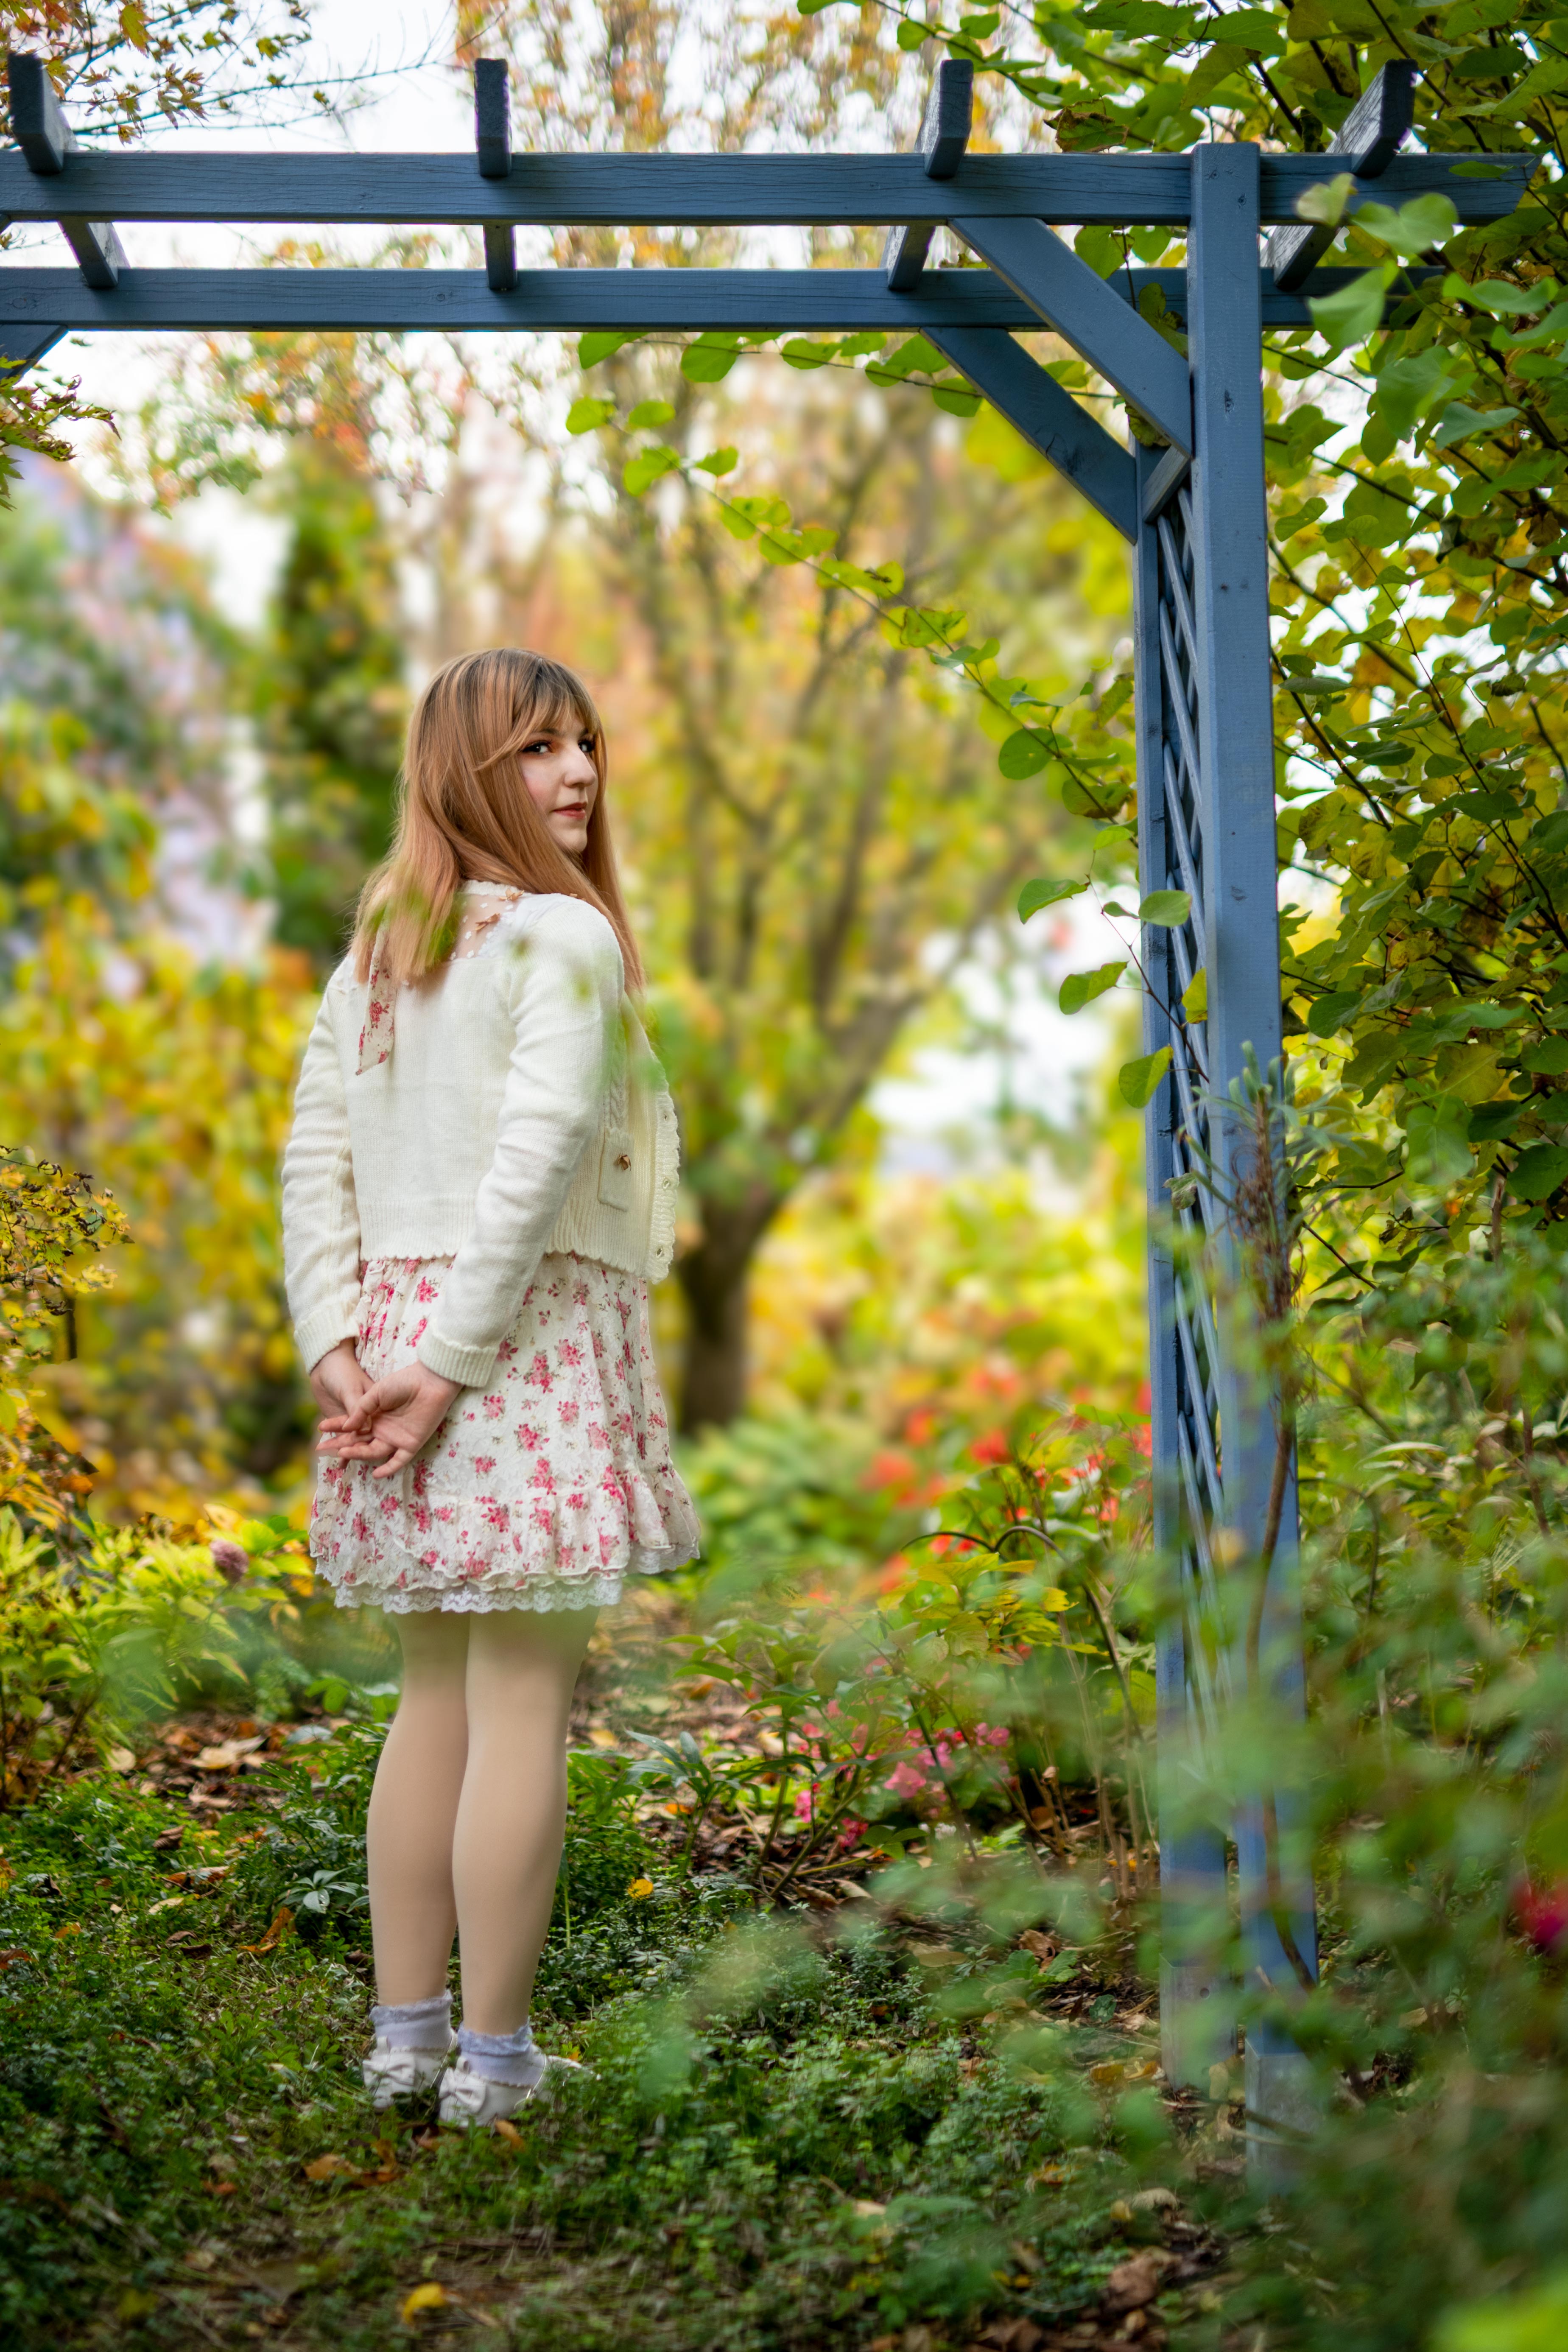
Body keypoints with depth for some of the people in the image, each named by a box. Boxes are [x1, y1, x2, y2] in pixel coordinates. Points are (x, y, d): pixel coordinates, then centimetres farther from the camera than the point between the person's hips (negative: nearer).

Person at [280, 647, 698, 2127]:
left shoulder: (373, 950, 15)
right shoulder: (563, 936, -8)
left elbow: (312, 1152, 9)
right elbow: (536, 1158, -18)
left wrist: (337, 1346, 4)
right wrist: (452, 1367, -16)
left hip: (398, 1328, 8)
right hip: (536, 1337, -8)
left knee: (437, 1698, 15)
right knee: (524, 1704, -1)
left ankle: (403, 2033, 21)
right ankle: (494, 2056, 5)